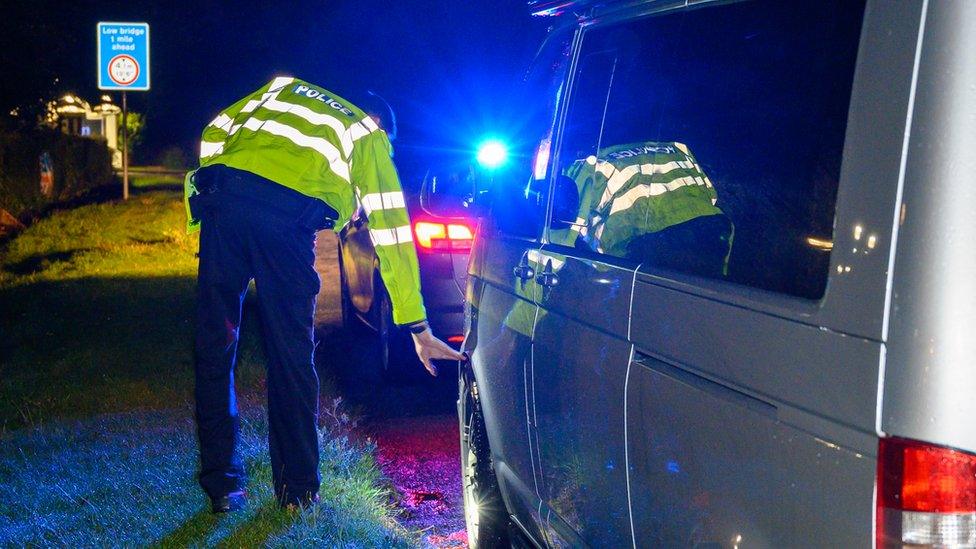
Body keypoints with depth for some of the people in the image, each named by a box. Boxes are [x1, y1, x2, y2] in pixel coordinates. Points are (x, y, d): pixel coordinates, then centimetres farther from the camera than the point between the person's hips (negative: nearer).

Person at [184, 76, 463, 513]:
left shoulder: (284, 88, 36)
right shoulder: (370, 137, 26)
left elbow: (215, 132, 21)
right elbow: (392, 235, 22)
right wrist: (419, 329, 21)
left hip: (224, 194, 2)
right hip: (289, 215, -2)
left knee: (214, 348, 12)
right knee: (292, 357, 12)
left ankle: (222, 486, 16)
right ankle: (297, 487, 22)